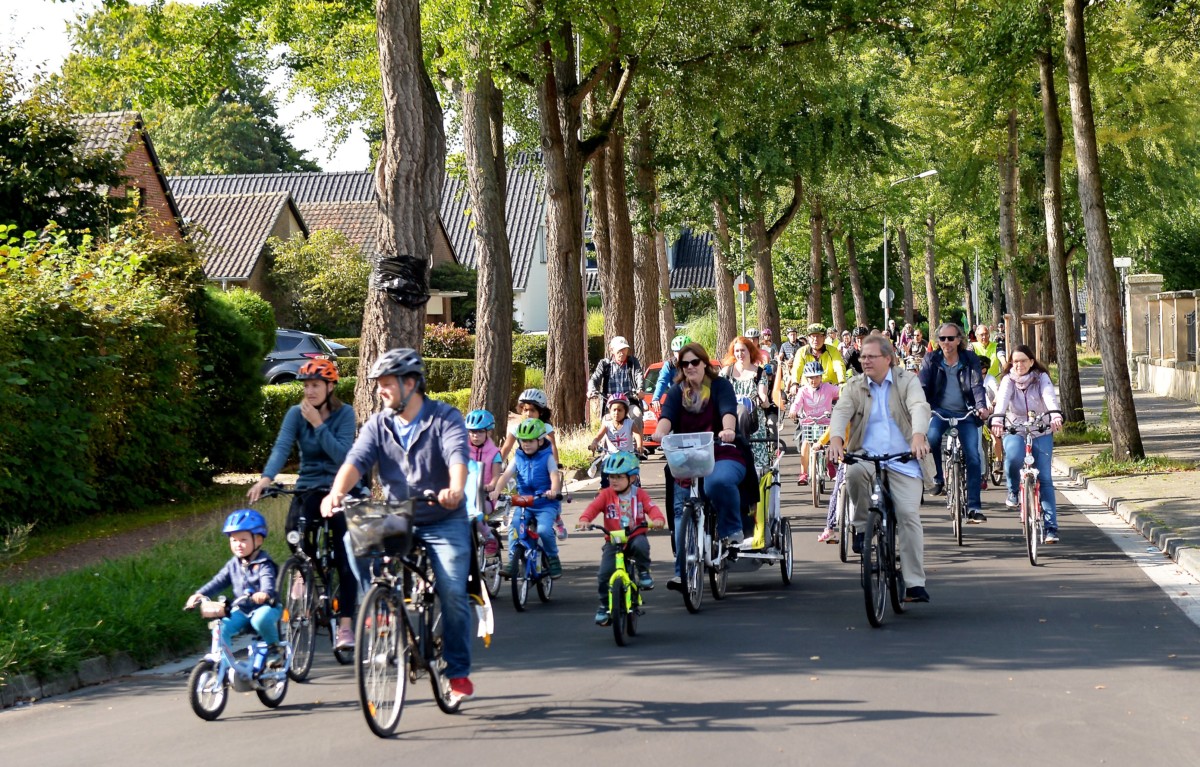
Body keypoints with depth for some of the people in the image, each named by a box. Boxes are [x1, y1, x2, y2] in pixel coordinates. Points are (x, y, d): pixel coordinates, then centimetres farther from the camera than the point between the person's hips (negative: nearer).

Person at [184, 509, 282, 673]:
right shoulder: (233, 564, 8)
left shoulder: (264, 564, -11)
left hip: (265, 607, -5)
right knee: (221, 628, -18)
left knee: (261, 618, -39)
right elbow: (219, 581, 2)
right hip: (241, 610, 6)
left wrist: (264, 593, -52)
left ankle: (274, 647, -12)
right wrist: (200, 594, -14)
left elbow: (268, 581, -29)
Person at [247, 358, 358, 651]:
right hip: (309, 487, 1)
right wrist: (266, 478, -37)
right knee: (294, 527, -32)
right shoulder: (296, 413, -4)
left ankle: (345, 624, -7)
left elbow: (342, 455, -19)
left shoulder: (344, 414, -8)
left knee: (345, 558, -10)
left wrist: (318, 425, -25)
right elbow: (282, 446, -20)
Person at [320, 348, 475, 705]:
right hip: (396, 521, 3)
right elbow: (356, 460, -14)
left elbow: (457, 456, -27)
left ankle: (459, 673, 1)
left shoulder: (445, 418, -9)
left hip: (445, 521, -3)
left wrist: (455, 489, -49)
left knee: (452, 593, -12)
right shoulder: (378, 425, 2)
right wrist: (337, 492, -35)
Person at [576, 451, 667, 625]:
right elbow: (594, 507, -14)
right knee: (604, 574, -13)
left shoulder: (639, 494, 2)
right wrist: (584, 519, -36)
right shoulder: (606, 494, 0)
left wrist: (658, 519, -33)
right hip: (613, 541, 1)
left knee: (641, 545, -37)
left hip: (635, 536, -1)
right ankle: (604, 605, 8)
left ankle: (643, 572, -7)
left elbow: (652, 508, -10)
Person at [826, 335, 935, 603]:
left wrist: (918, 435, -36)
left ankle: (915, 584, -8)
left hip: (903, 462, -1)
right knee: (854, 472, -35)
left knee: (909, 515, -12)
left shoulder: (907, 382, 3)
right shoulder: (854, 386, 9)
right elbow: (841, 412, -8)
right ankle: (862, 527, -10)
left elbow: (919, 407, -15)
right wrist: (836, 438, -30)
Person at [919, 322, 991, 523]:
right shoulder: (931, 359, 5)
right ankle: (938, 478, -8)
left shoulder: (970, 359, 3)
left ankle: (974, 506, -5)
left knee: (973, 456, -10)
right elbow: (923, 386, -4)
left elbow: (977, 385, -7)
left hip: (965, 414, 0)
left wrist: (981, 406, -26)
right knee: (932, 437, -32)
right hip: (940, 411, 0)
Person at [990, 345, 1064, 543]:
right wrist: (997, 419, -42)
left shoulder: (1041, 378, -3)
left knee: (1044, 478, -7)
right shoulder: (1008, 380, -2)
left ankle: (1051, 528, -4)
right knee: (1013, 456, -34)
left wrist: (1055, 415, -44)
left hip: (1041, 432, 0)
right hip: (1015, 431, 0)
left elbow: (1049, 396, -23)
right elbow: (1002, 399, -21)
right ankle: (1013, 491, -3)